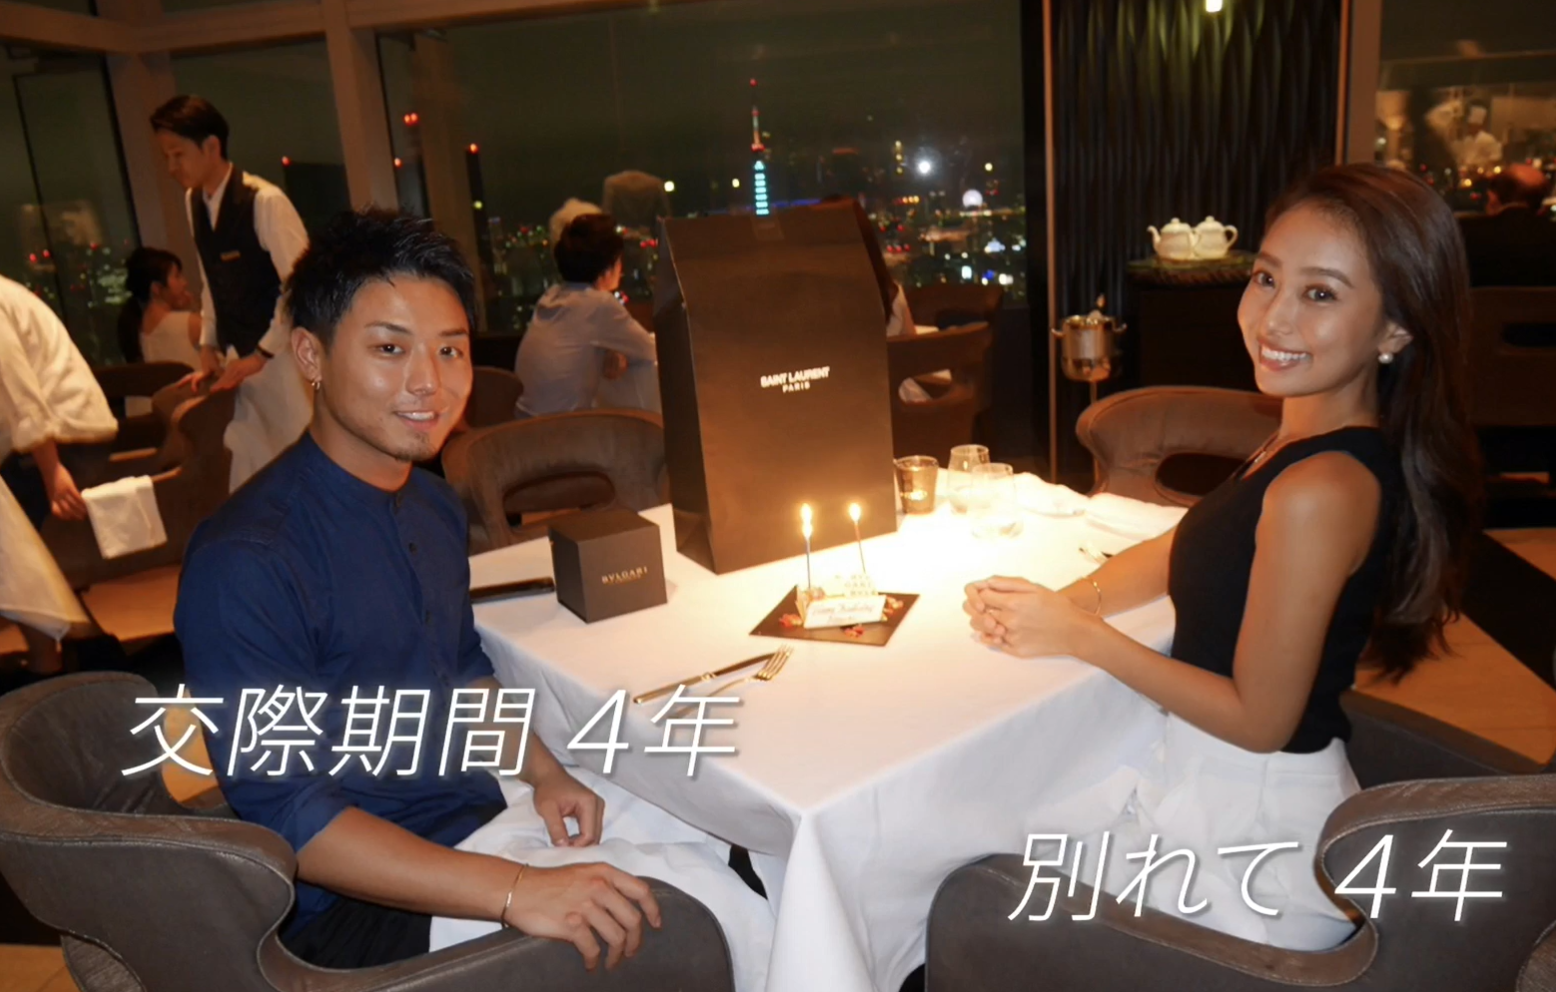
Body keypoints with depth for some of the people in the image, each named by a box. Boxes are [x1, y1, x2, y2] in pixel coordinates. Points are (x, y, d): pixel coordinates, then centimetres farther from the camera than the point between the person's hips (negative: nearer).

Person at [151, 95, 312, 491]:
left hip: (282, 355, -7)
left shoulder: (265, 201, -16)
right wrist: (209, 343, 10)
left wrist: (262, 353, -13)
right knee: (246, 470, 10)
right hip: (237, 358, 7)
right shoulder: (192, 201, 7)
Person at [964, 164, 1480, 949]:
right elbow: (1194, 547, 12)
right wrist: (1067, 602, -4)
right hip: (1209, 777, 8)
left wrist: (1079, 636, -15)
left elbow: (1258, 720, -24)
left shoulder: (1320, 491, -29)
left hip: (1252, 828, -8)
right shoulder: (1309, 441, 0)